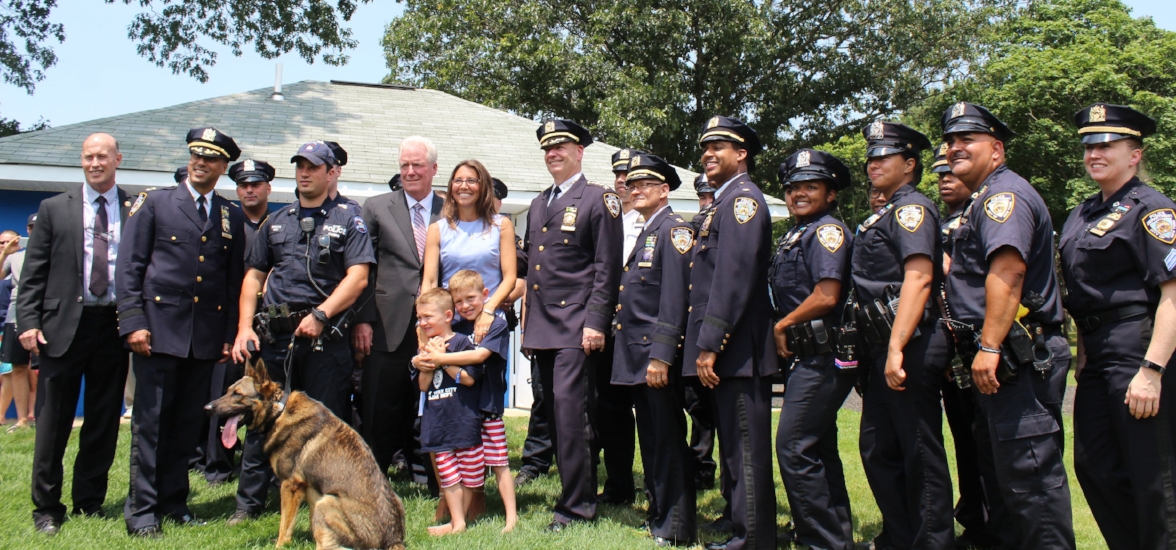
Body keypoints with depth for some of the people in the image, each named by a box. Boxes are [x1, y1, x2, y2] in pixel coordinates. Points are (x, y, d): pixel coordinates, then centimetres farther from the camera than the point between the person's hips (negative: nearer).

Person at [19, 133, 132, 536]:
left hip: (114, 326, 1)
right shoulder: (54, 209, 6)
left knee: (103, 422, 8)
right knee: (53, 421, 5)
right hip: (64, 325, 0)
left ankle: (90, 502, 22)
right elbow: (34, 273, 4)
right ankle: (47, 508, 17)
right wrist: (28, 322, -5)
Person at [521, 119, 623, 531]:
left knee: (570, 409, -13)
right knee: (555, 414, 9)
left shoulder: (598, 200, -2)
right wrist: (528, 326, 16)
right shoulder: (538, 206, 19)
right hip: (542, 327, 8)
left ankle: (577, 505, -5)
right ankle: (575, 489, 19)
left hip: (577, 326, -7)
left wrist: (595, 322, -16)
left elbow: (608, 269, -9)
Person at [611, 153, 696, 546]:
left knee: (668, 439, -3)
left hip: (657, 355, -9)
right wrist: (635, 353, 16)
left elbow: (674, 298, -18)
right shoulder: (646, 234, 20)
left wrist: (660, 356, -22)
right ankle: (658, 513, 25)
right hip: (636, 357, 9)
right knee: (651, 439, 15)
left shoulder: (674, 230, -10)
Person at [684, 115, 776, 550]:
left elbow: (735, 277, -20)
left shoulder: (743, 197, -10)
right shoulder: (722, 203, 21)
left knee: (745, 446, -4)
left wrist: (709, 345, -21)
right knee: (732, 444, 17)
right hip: (722, 350, 10)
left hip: (736, 348, -10)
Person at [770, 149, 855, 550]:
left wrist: (781, 327, -11)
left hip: (821, 358, -10)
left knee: (794, 448, -12)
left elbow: (826, 296, -21)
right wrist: (782, 334, 8)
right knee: (819, 449, 15)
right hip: (804, 357, 10)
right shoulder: (794, 236, 18)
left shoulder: (827, 230, -10)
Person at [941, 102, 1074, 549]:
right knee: (997, 470, 16)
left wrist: (990, 346, -29)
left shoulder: (1004, 194, -12)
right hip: (1000, 361, 11)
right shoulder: (983, 201, 22)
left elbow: (1007, 272, -25)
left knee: (1027, 474, -9)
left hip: (1018, 360, -11)